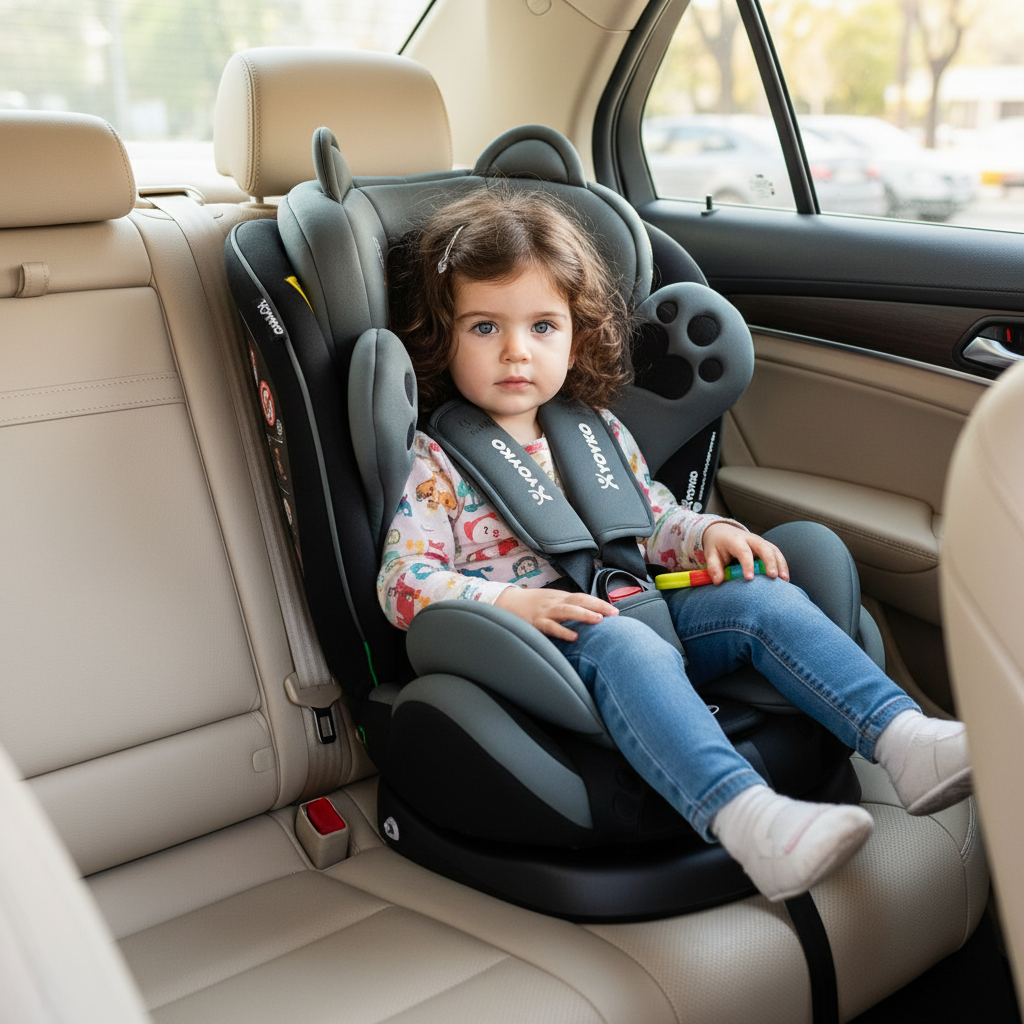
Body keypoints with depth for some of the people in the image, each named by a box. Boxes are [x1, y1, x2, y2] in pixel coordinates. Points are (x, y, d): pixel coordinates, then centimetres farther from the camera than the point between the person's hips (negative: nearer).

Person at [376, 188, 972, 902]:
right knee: (624, 645, -36)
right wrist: (515, 603, -22)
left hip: (639, 609, 6)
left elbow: (655, 520, 26)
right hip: (538, 649, -6)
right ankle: (743, 815, -51)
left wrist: (706, 533, 2)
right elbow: (404, 583, -7)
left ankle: (904, 737, -23)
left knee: (765, 600, -13)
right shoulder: (432, 462, 1)